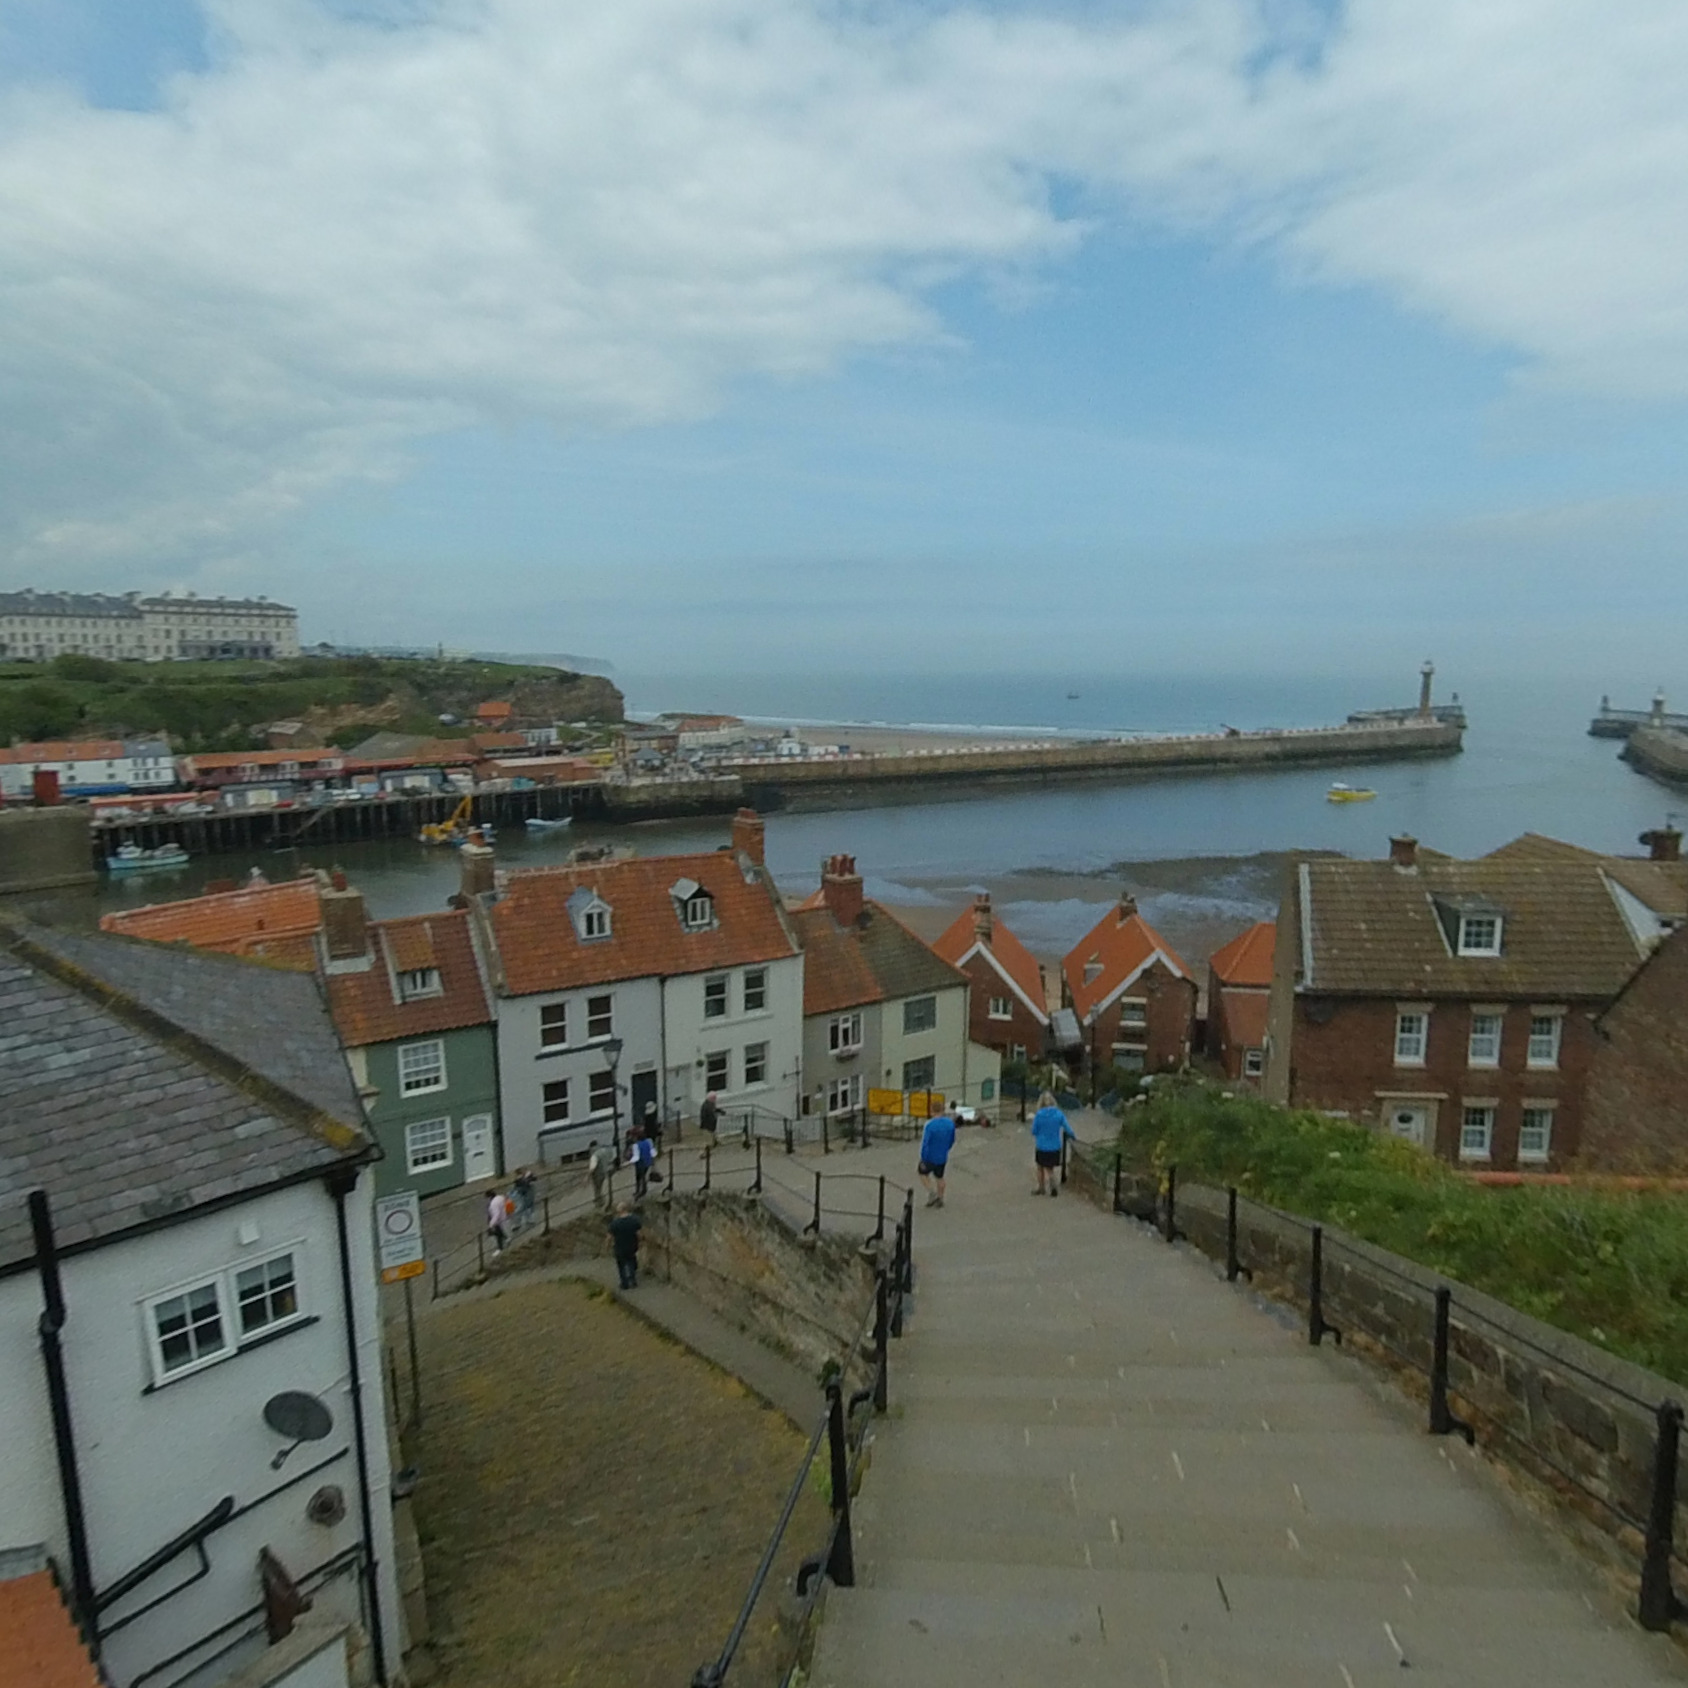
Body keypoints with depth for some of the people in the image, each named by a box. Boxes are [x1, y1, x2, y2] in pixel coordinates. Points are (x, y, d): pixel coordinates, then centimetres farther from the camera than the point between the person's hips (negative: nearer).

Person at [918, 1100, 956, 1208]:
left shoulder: (930, 1125, -25)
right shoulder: (950, 1123, -8)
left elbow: (925, 1143, -23)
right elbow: (952, 1140, 6)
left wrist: (923, 1160, -13)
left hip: (930, 1157, -4)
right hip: (943, 1157, 5)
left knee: (923, 1173, 20)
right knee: (939, 1177, 22)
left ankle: (931, 1192, 6)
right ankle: (940, 1199, 28)